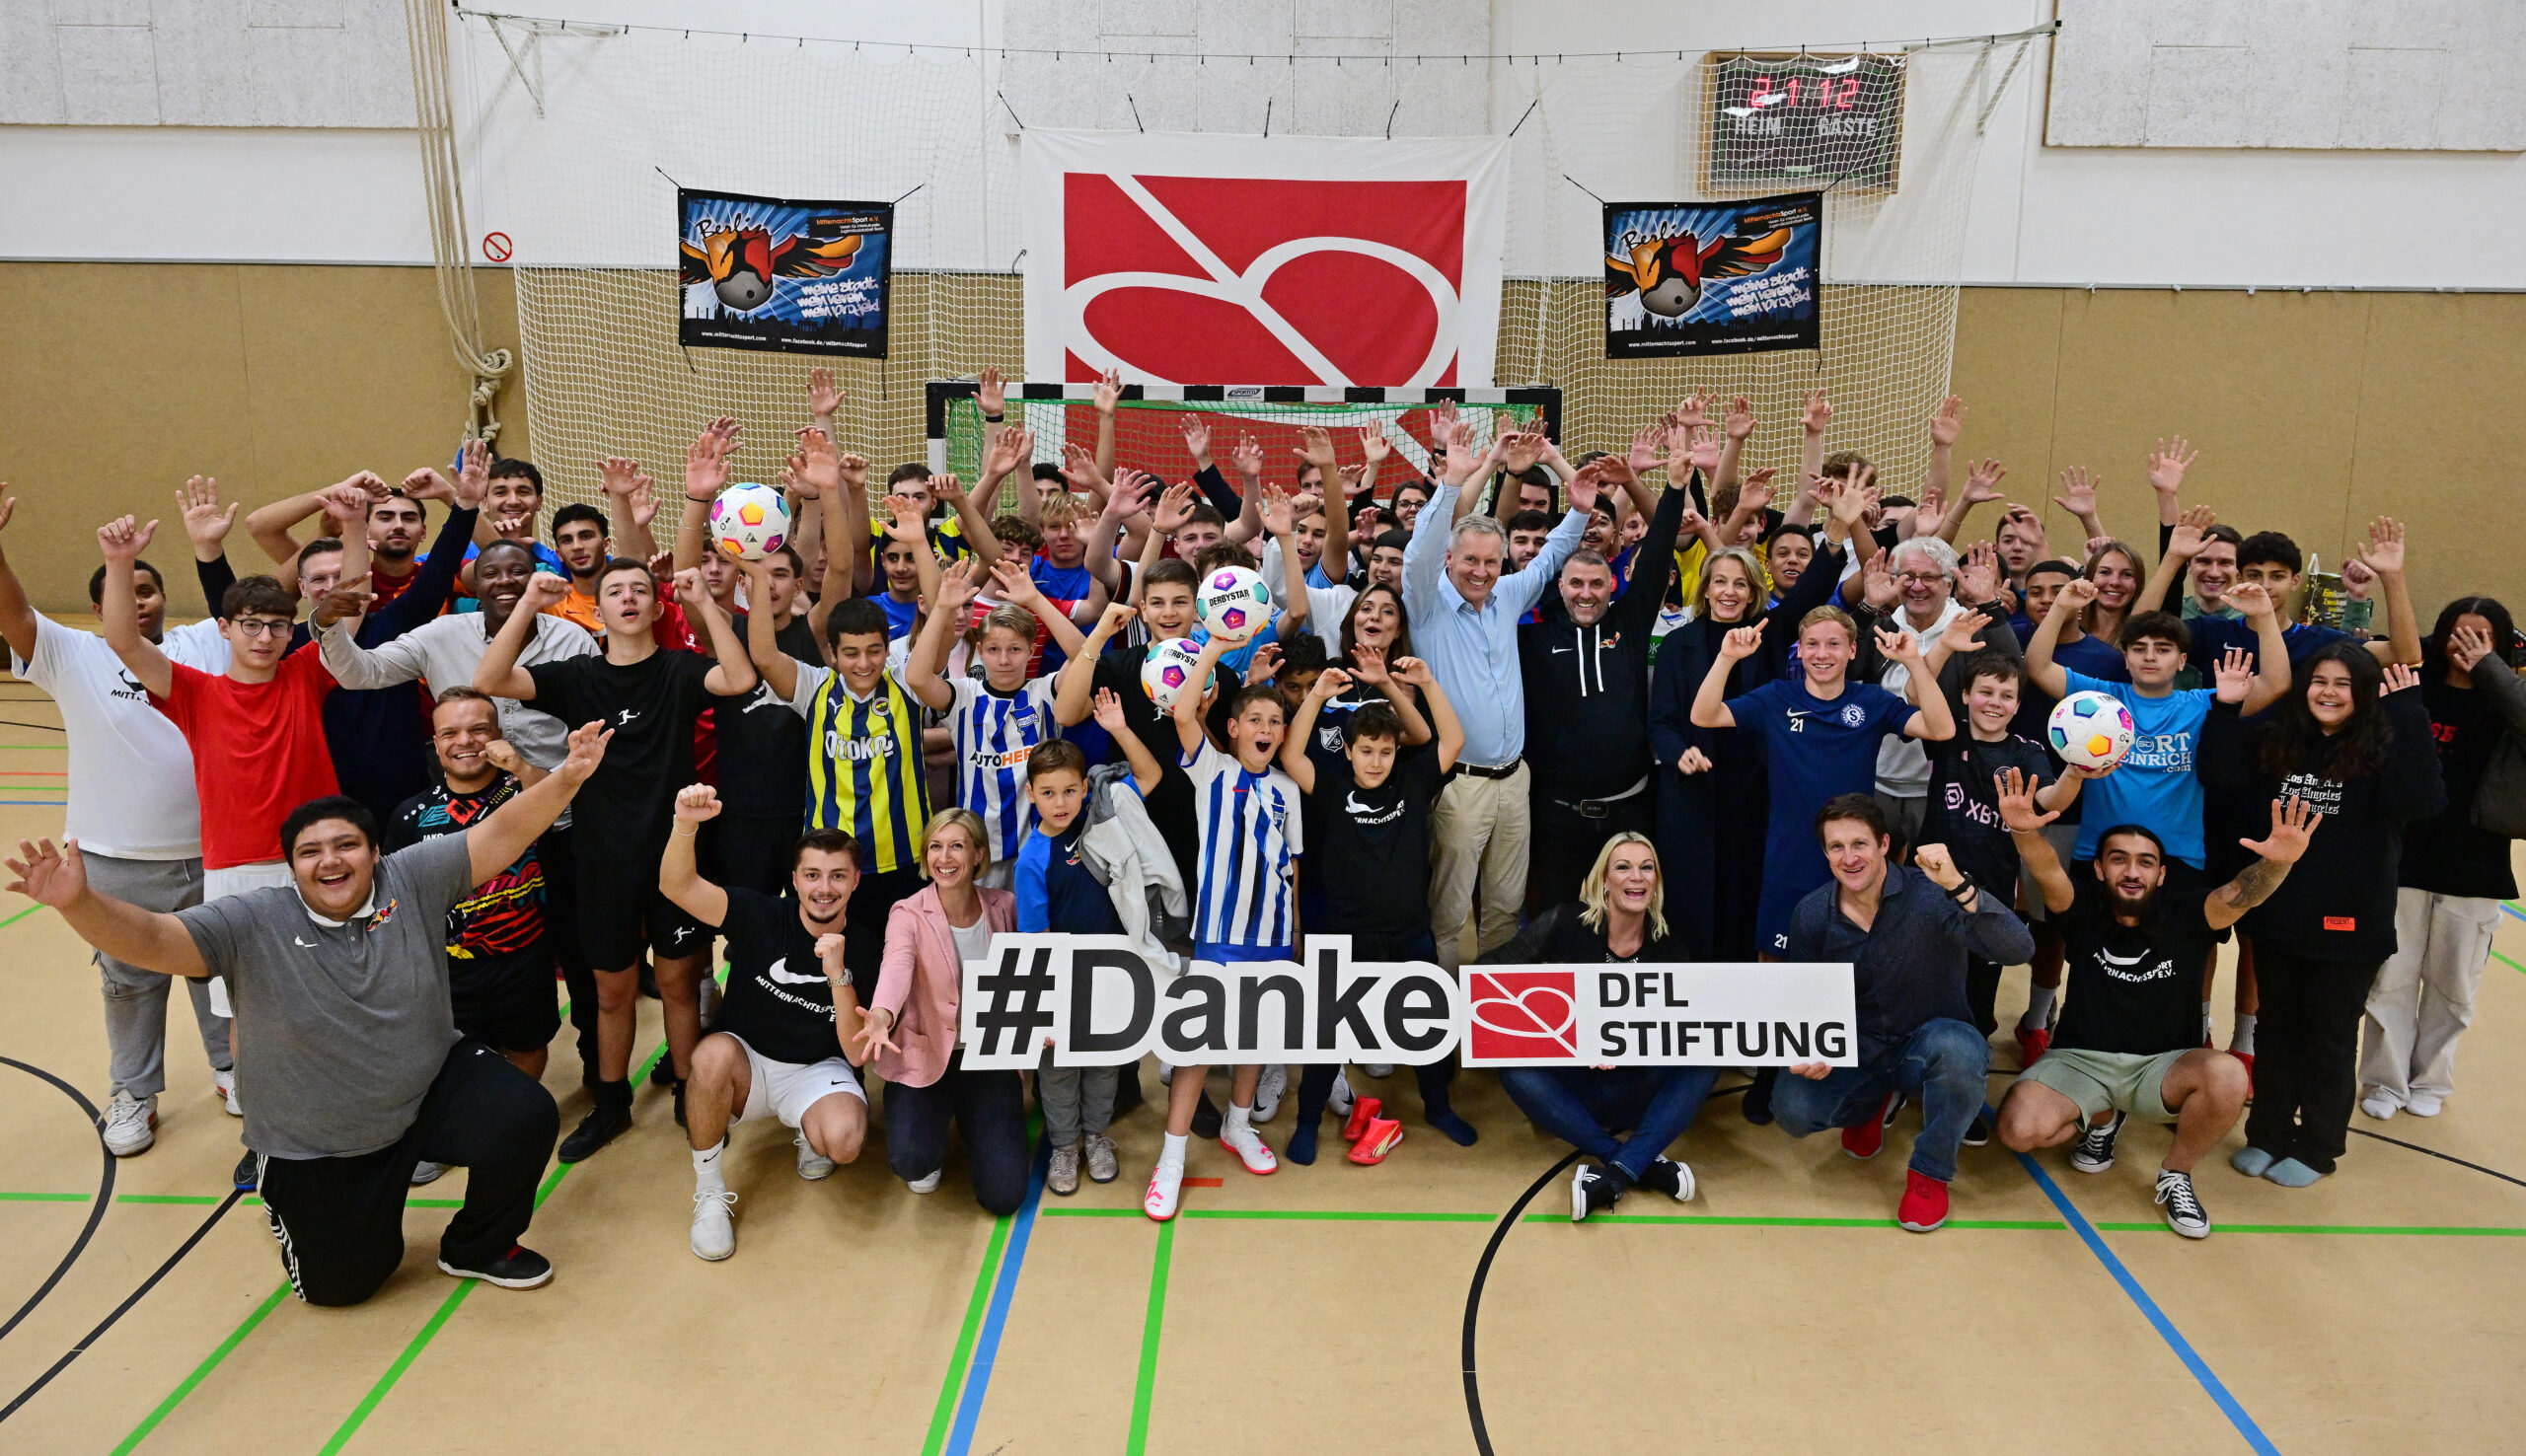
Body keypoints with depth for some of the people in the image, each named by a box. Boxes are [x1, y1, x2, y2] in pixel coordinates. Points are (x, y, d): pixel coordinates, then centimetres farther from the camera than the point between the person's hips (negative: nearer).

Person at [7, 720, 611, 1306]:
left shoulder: (413, 882, -11)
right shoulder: (253, 924, -15)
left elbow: (500, 835, -17)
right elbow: (150, 940, -26)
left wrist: (566, 778, -29)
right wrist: (78, 901, -45)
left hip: (433, 1089, 1)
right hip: (316, 1147, -1)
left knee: (526, 1118, -23)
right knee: (340, 1283, 6)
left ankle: (478, 1248, 8)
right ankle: (288, 1201, 42)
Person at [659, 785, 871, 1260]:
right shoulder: (762, 917, -12)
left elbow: (857, 1053, -16)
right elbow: (677, 886, -25)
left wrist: (838, 975, -30)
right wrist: (686, 824, -45)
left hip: (818, 1071, 0)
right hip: (747, 1061, 0)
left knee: (844, 1141, -32)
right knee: (714, 1054, -36)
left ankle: (809, 1131, 9)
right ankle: (709, 1194, -14)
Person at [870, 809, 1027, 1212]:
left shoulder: (1004, 907, -1)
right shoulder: (908, 914, -11)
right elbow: (897, 965, -32)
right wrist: (882, 1015, -53)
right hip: (924, 1055, -2)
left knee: (1004, 1195, -8)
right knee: (911, 1161, -27)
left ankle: (973, 1126, 27)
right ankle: (932, 1144, 13)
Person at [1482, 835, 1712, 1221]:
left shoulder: (1667, 952, -3)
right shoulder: (1565, 924, -10)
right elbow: (1489, 972, -10)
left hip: (1632, 1094, 2)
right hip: (1565, 1084, -2)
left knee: (1703, 1063, -22)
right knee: (1516, 1071, -32)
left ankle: (1616, 1176, -34)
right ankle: (1645, 1163, -30)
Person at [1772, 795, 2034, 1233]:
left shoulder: (1929, 894, -19)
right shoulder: (1811, 915, -6)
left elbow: (2018, 950, -33)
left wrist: (1959, 886, -45)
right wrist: (1805, 1051, -15)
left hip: (1929, 1046, -3)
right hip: (1855, 1054, 3)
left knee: (1956, 1048, -39)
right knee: (1792, 1109, -24)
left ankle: (1930, 1173, -10)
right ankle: (1873, 1104, 14)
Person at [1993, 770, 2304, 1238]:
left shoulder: (2186, 915, -5)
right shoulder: (2083, 910, -6)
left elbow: (2239, 895, -24)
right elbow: (2047, 872, -26)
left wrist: (2277, 862, -47)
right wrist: (2025, 832, -50)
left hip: (2163, 1065, 0)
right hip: (2081, 1060, 0)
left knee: (2228, 1077, -33)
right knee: (2018, 1130, -24)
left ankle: (2176, 1175, -2)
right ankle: (2102, 1118, 14)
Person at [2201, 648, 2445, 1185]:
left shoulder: (2384, 751, -11)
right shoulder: (2277, 743, 2)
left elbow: (2420, 798, -28)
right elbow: (2222, 772, -4)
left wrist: (2409, 717, -32)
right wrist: (2226, 710, -13)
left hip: (2347, 930, -4)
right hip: (2277, 920, 4)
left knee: (2329, 1041, 11)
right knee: (2277, 1032, 17)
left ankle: (2316, 1147, 27)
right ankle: (2268, 1135, 31)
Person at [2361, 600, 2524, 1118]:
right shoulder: (2416, 685, 0)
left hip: (2472, 867, 0)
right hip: (2404, 857, 0)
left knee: (2452, 984, 12)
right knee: (2392, 978, 5)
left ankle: (2430, 1080, 29)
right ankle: (2385, 1080, 19)